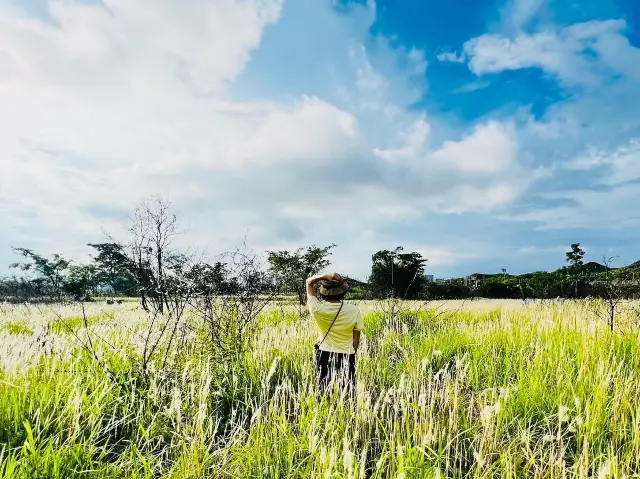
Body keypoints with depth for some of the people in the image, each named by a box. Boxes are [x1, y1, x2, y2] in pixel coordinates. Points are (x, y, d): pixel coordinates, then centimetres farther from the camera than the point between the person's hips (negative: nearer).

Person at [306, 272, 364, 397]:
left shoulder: (318, 309, -13)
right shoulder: (354, 311, -15)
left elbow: (309, 282, 0)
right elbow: (356, 340, -5)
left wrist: (325, 276, -17)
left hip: (324, 355, 1)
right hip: (346, 356, -1)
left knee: (324, 393, 12)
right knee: (347, 394, 9)